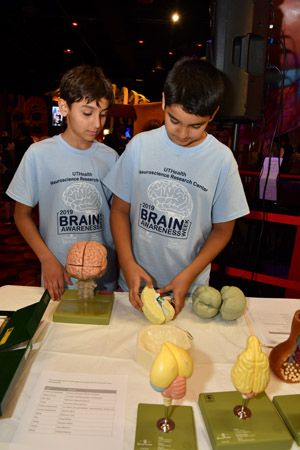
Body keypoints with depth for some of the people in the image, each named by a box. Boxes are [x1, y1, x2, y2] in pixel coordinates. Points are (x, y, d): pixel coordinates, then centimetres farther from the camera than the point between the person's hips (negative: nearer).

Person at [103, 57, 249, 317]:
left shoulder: (222, 159, -11)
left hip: (189, 290, -1)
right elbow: (120, 209, -3)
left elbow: (222, 229, -3)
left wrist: (188, 276, -12)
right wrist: (128, 263, -13)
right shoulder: (140, 146, -8)